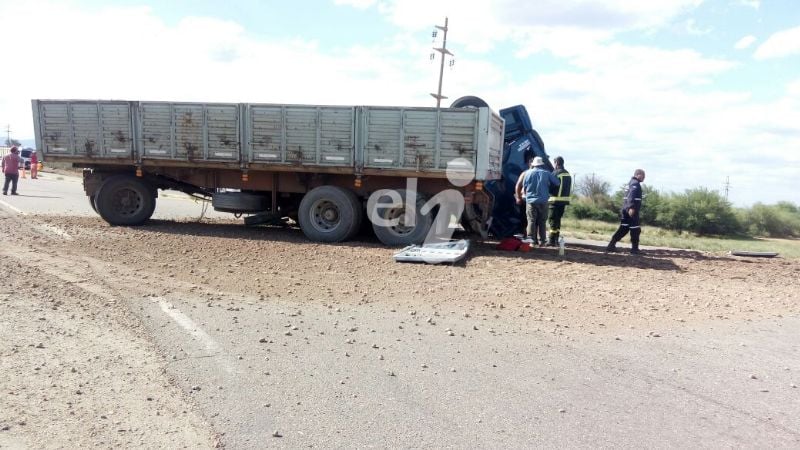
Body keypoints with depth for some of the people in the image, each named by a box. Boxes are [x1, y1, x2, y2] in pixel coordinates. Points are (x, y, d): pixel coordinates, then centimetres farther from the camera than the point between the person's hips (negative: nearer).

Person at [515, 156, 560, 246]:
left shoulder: (528, 173, 2)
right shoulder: (547, 174, 2)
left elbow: (524, 186, 5)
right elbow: (557, 183, -1)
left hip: (530, 201, 0)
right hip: (543, 201, 0)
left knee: (531, 221, 3)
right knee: (542, 222, 7)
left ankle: (532, 240, -1)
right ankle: (542, 241, 7)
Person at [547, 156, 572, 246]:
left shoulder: (556, 173, -12)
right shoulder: (568, 174, 14)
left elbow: (551, 187, -15)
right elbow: (570, 189, 16)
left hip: (555, 199, -7)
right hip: (564, 200, 8)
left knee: (553, 220, -2)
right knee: (558, 219, 14)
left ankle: (552, 240, -2)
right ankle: (556, 239, 16)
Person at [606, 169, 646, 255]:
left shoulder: (630, 182, 22)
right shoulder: (635, 183, -9)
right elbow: (631, 196, -23)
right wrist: (631, 207, -32)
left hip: (626, 210, 10)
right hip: (632, 210, -10)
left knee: (623, 229, 10)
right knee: (635, 230, -2)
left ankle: (611, 245, 6)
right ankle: (634, 249, 3)